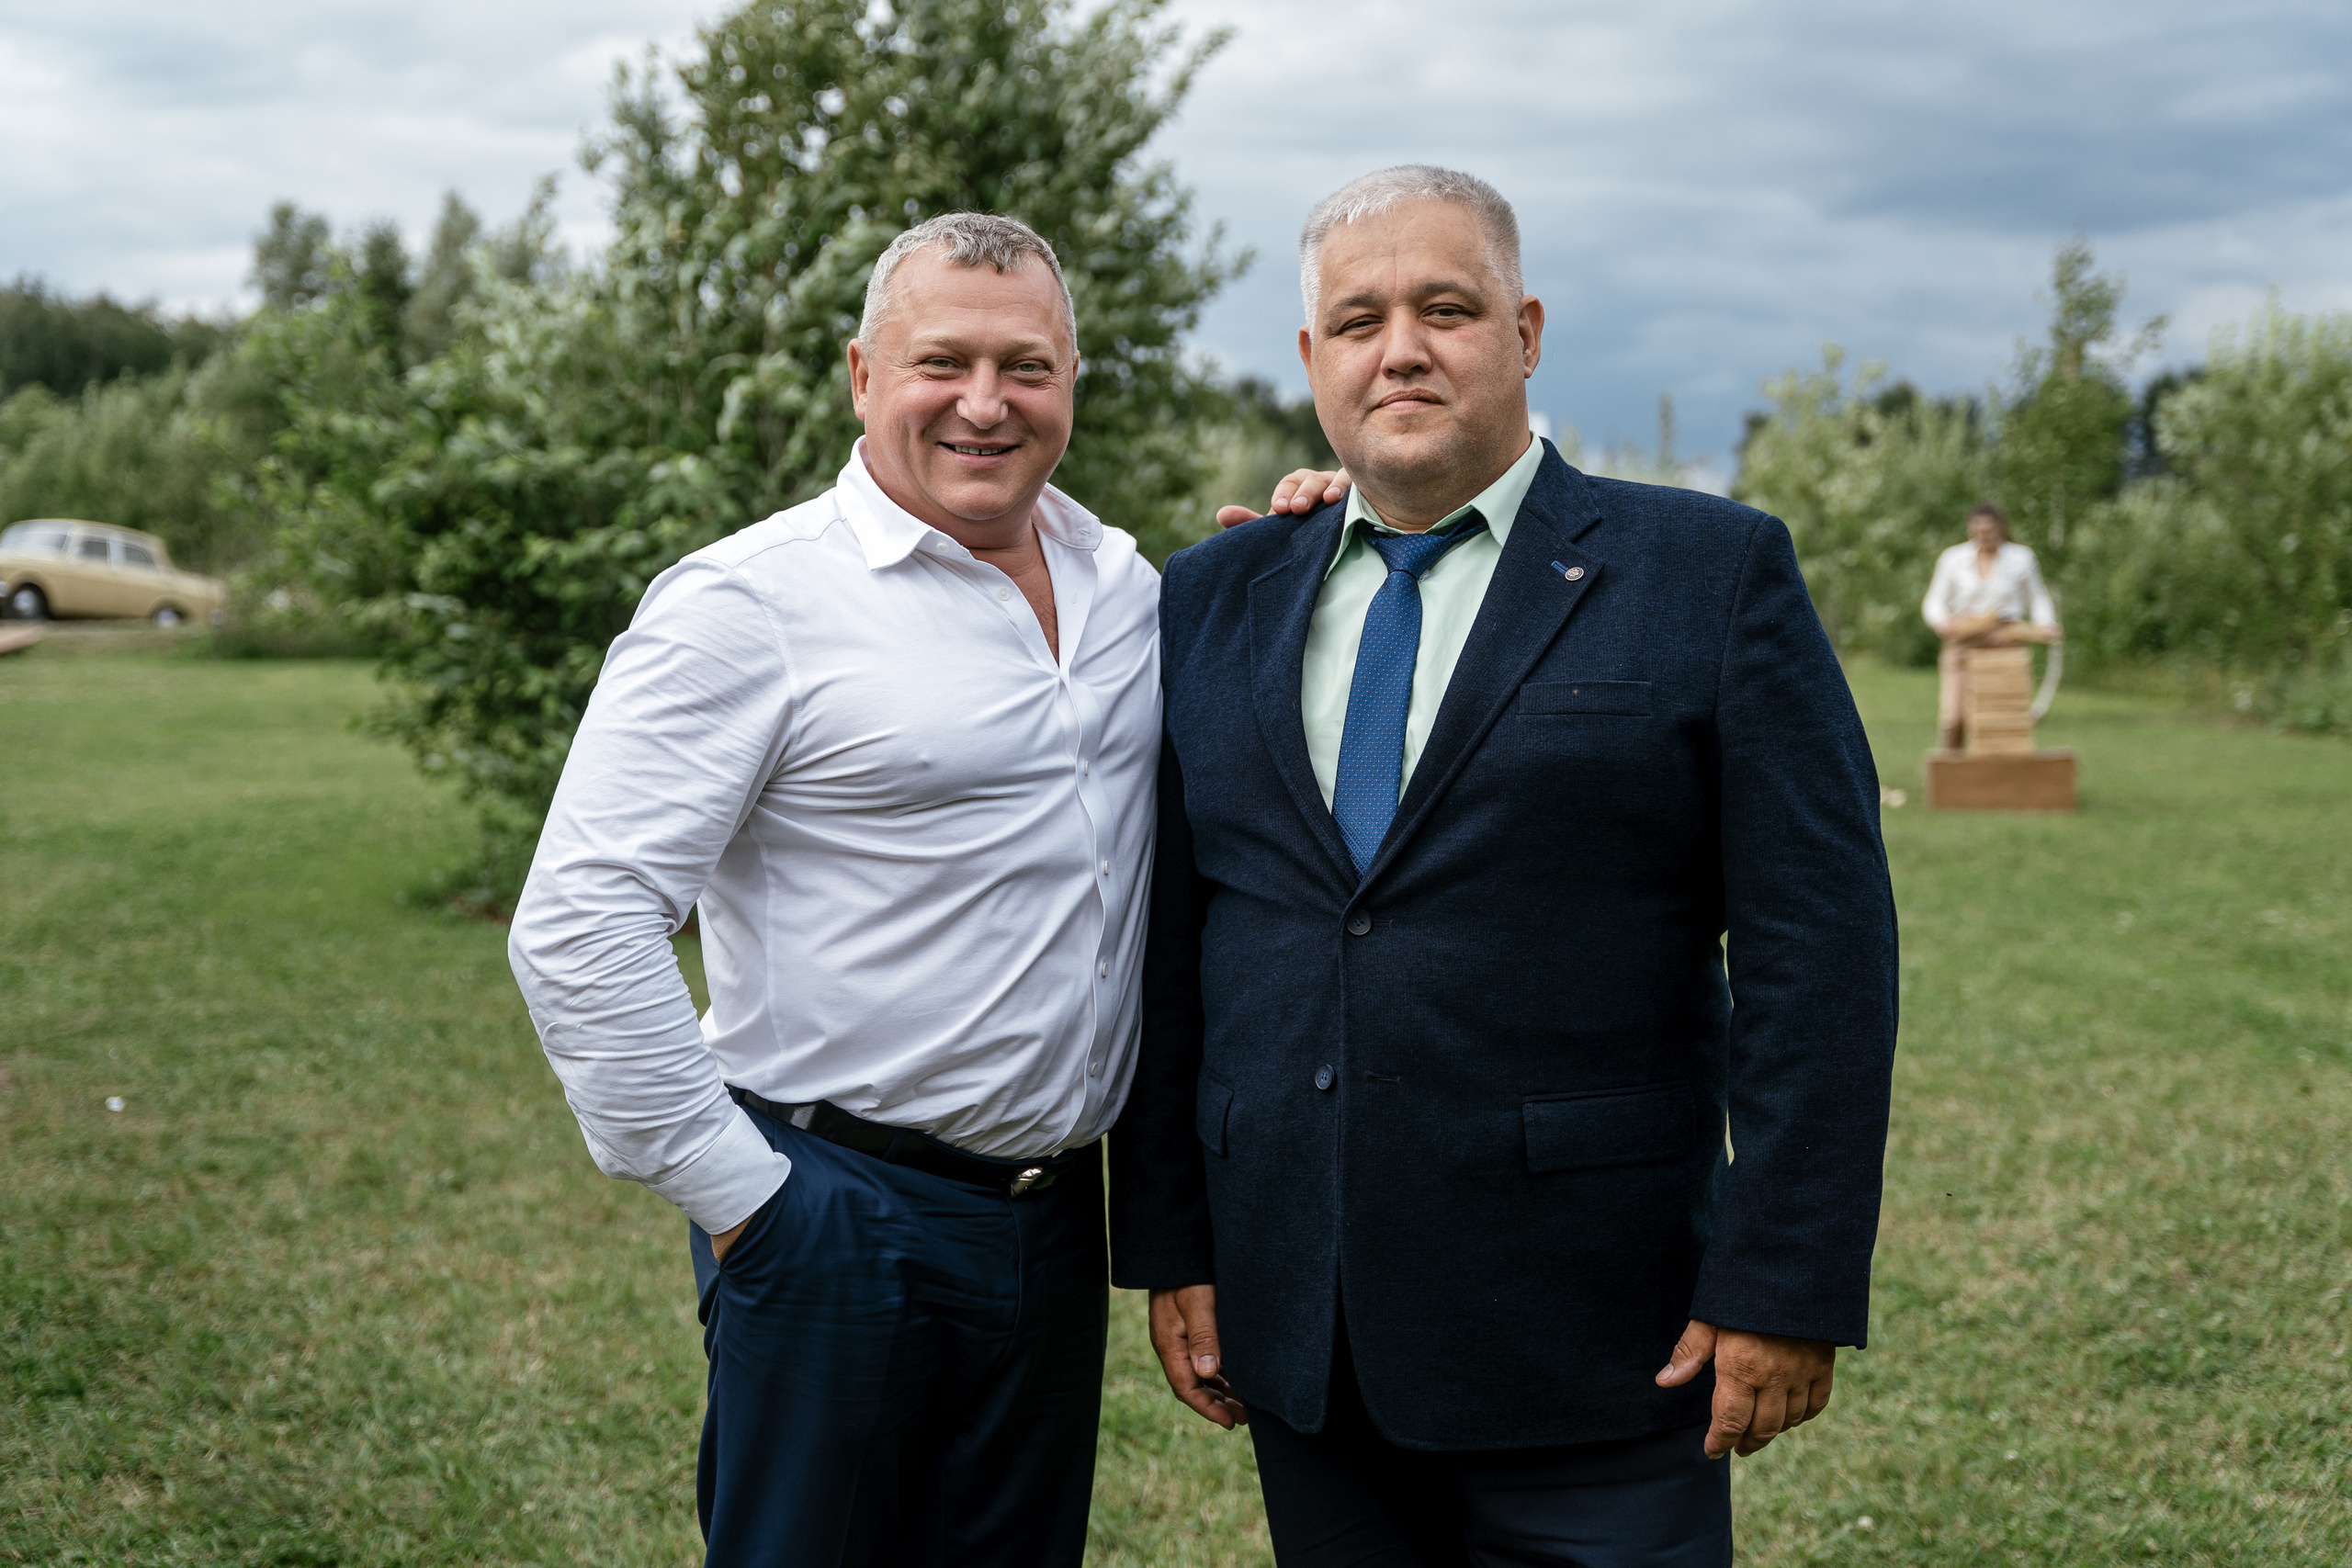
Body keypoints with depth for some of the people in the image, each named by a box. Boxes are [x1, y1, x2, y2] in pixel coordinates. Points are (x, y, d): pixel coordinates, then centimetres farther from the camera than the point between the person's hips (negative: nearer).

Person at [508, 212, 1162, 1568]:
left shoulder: (1121, 578, 7)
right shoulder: (751, 602, -12)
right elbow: (578, 925, -17)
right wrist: (737, 1194, -15)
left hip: (1059, 1219, 6)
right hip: (840, 1229, -6)